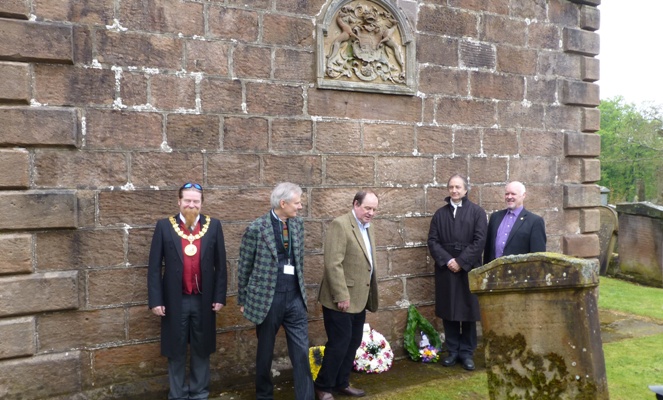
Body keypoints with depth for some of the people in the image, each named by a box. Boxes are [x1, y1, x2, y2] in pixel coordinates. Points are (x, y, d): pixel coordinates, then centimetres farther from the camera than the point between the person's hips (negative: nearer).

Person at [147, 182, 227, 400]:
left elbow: (220, 265, 2)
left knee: (201, 350, 13)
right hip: (175, 301, -1)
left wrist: (219, 297, -1)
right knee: (176, 352, 11)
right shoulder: (164, 226, -3)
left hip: (203, 300, 1)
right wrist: (155, 300, -7)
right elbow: (154, 266, -3)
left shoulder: (213, 226, 0)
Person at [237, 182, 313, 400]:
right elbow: (244, 267, -3)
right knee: (265, 351, 14)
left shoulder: (298, 224, 4)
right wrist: (243, 300, 2)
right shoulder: (256, 228, -11)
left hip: (295, 296, 4)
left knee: (301, 351, 2)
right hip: (267, 298, -3)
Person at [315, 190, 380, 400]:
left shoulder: (367, 227, 12)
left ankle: (342, 383, 30)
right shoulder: (340, 224, -16)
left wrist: (369, 295, 17)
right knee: (339, 343, -1)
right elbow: (333, 264, -22)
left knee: (353, 343, 15)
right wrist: (341, 296, -22)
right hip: (341, 300, -9)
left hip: (359, 298, 9)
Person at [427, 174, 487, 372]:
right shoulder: (440, 214, 9)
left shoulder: (477, 212, 2)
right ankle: (453, 351, 18)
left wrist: (461, 262, -13)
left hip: (469, 269, -2)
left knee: (468, 312, 4)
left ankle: (467, 352, 15)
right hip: (445, 270, 2)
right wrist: (446, 260, -11)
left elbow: (480, 241, -7)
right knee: (448, 312, 6)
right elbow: (432, 241, 3)